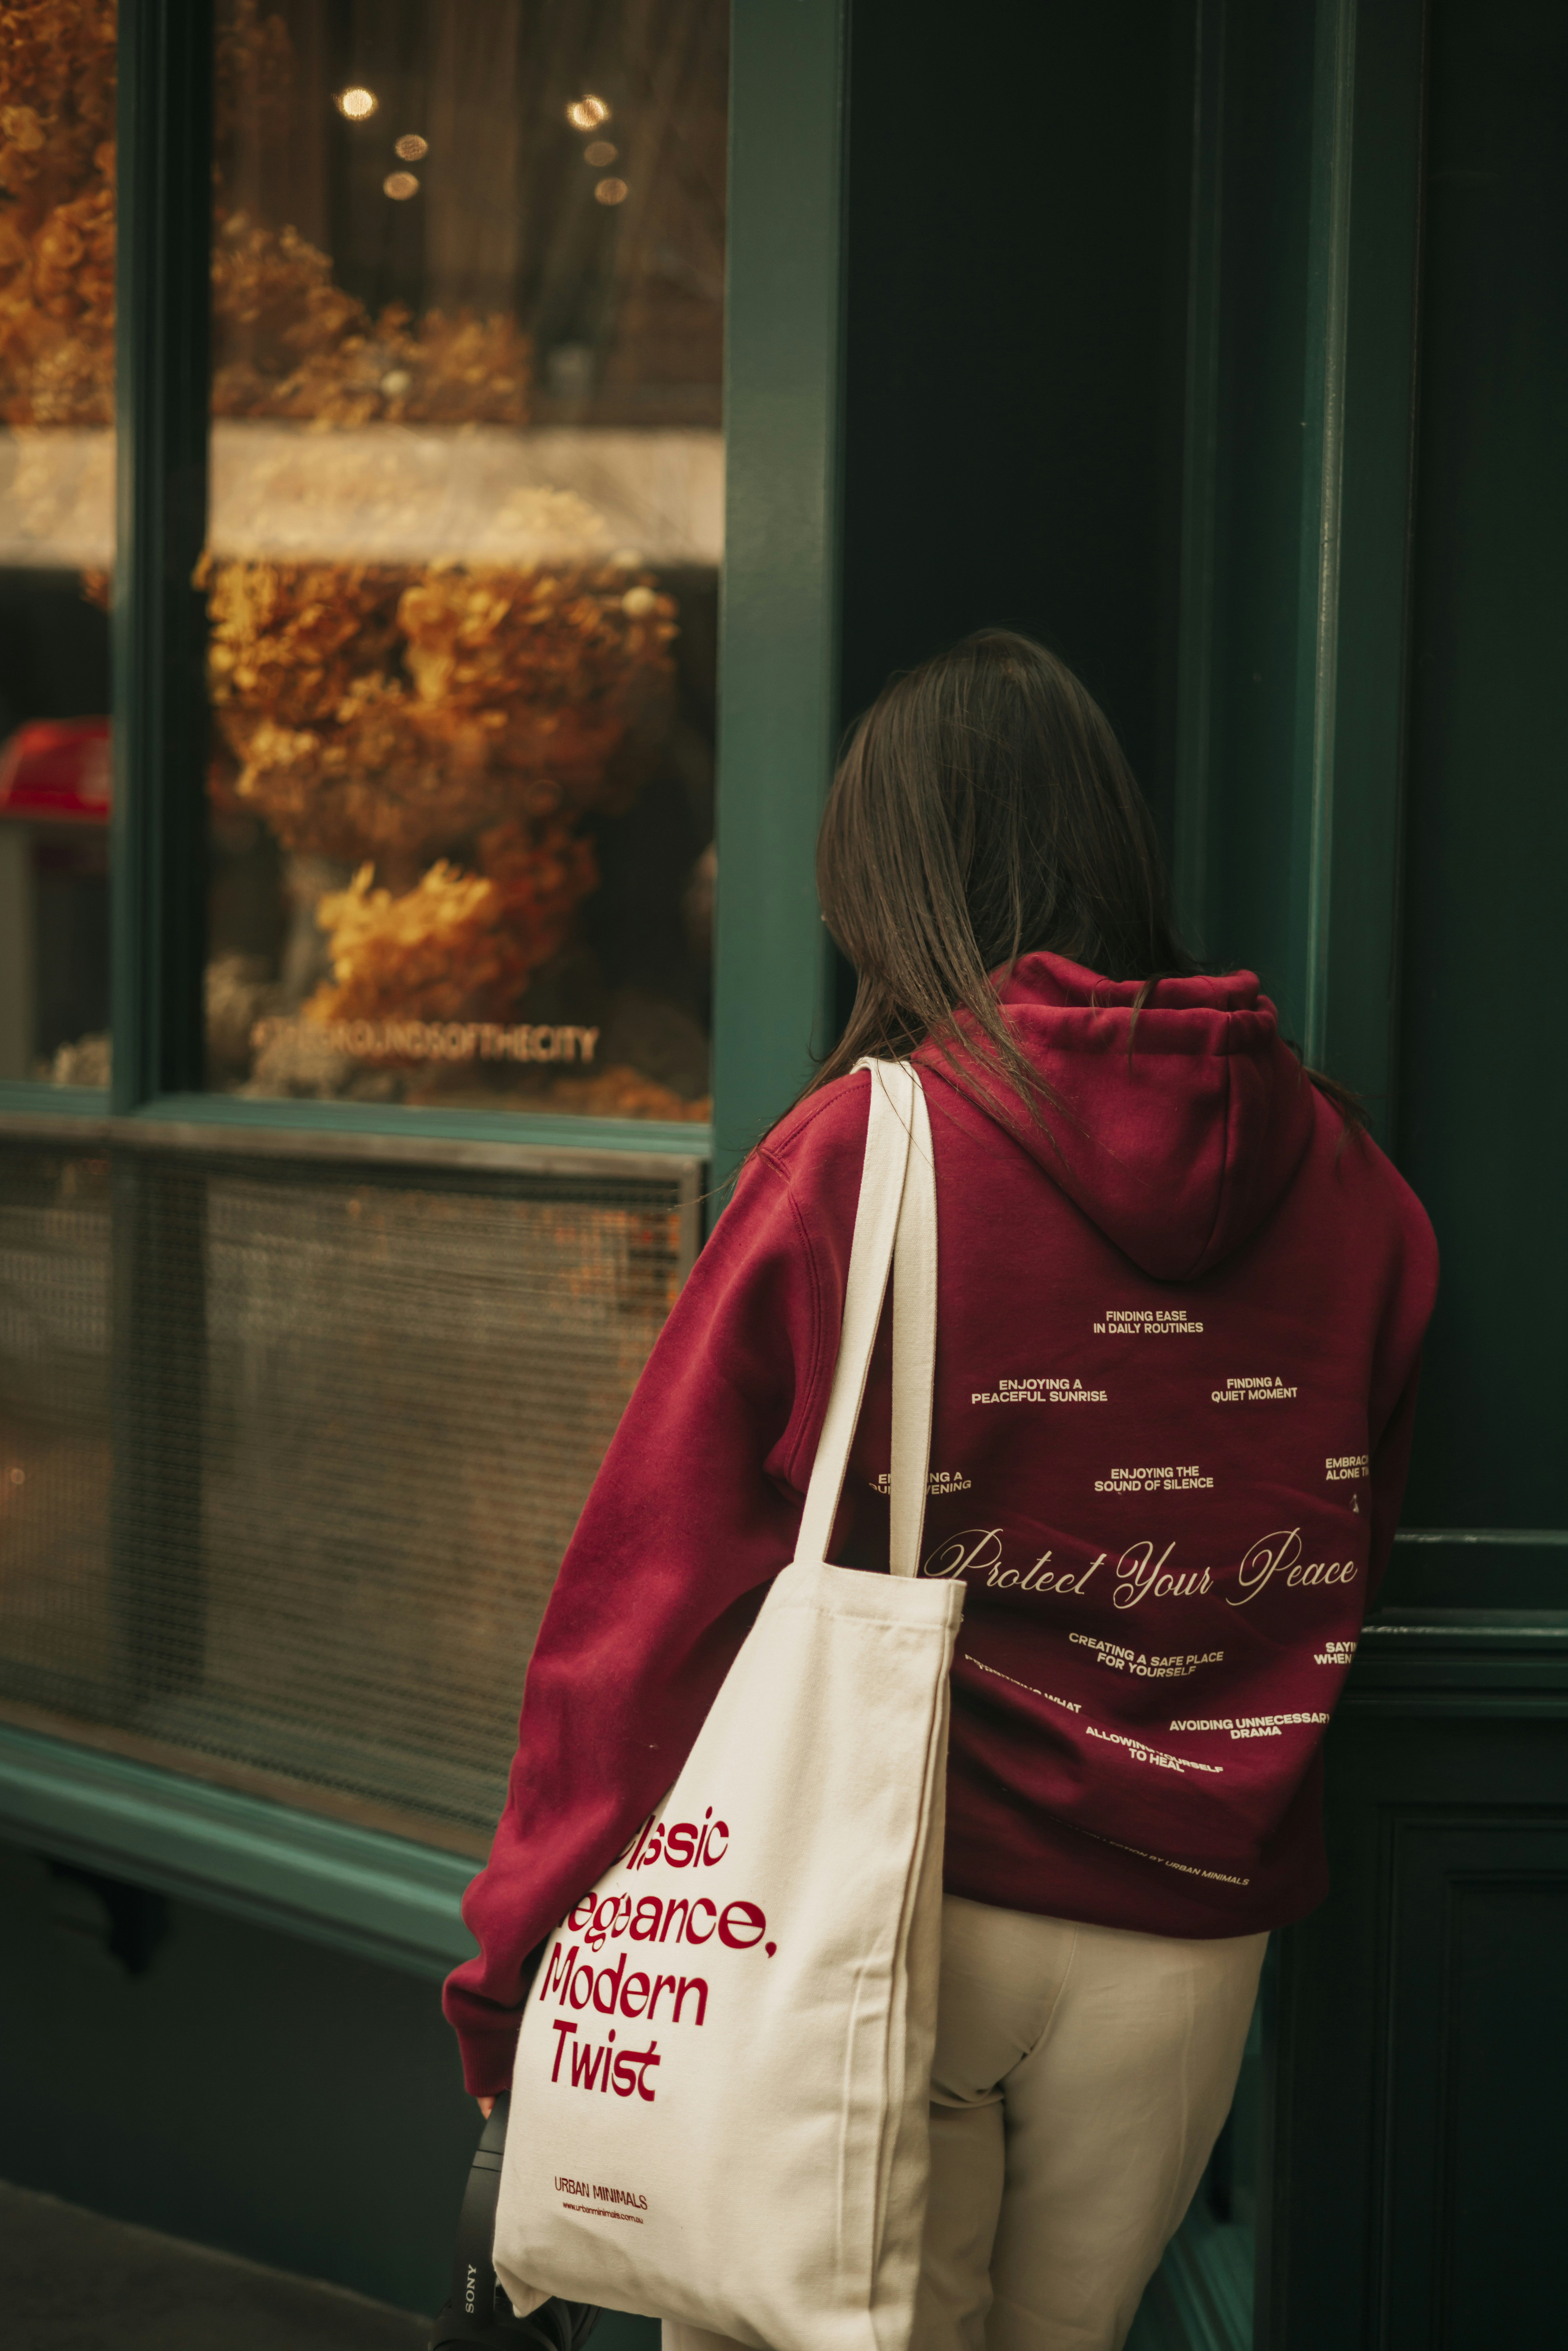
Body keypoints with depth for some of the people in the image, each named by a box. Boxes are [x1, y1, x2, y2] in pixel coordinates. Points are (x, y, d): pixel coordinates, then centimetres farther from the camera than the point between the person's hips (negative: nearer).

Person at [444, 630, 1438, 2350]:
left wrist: (516, 1967, -4)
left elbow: (658, 1570, -11)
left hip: (889, 1921, -4)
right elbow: (1338, 1581, 8)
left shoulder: (859, 1147, -11)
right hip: (1186, 1949, 4)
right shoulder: (1348, 1180, 1)